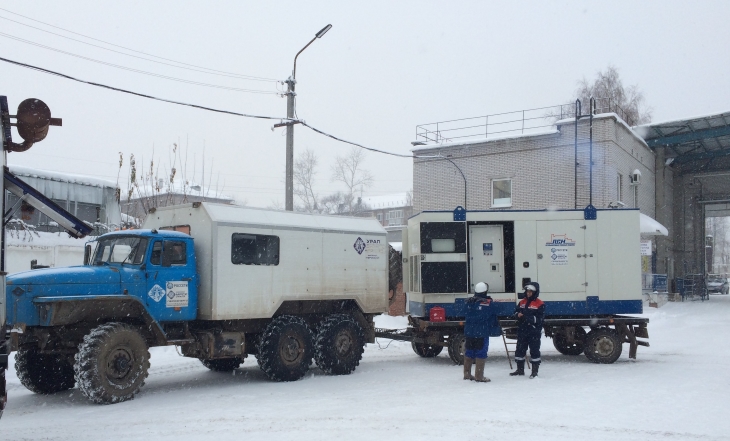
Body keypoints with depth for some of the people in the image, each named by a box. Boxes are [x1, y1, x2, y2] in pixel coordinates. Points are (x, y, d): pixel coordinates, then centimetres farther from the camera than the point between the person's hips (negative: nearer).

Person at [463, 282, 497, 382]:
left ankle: (467, 374, 21)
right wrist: (491, 328, 12)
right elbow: (493, 318, -2)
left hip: (469, 332, 6)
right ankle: (479, 376, -2)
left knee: (469, 352, 13)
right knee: (481, 353, -2)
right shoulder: (487, 303, -12)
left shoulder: (469, 302, 4)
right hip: (482, 332, -6)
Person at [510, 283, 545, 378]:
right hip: (522, 330, 6)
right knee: (520, 349, 11)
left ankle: (535, 371, 11)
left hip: (534, 332, -6)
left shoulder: (540, 304, -8)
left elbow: (539, 318, -14)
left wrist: (529, 318, -27)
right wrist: (518, 315, -8)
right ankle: (520, 369, 23)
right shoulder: (522, 302, 11)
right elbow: (516, 312, 15)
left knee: (534, 350, 1)